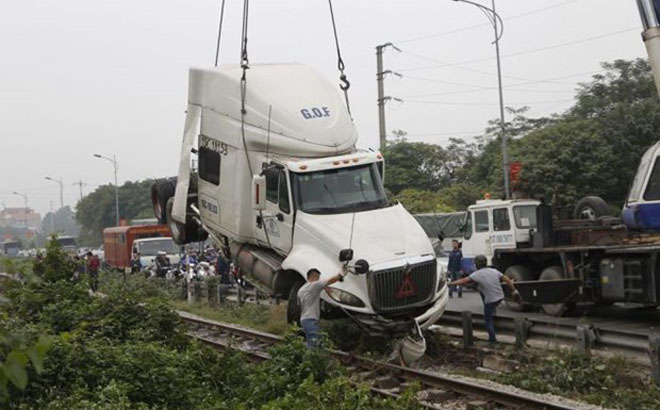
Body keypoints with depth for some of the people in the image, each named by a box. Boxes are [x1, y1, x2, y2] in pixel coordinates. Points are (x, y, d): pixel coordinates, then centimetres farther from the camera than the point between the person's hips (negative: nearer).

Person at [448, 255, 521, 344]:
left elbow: (463, 281, -17)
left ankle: (492, 339, 12)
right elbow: (507, 279, 4)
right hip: (500, 297, 6)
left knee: (488, 320, 10)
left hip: (490, 300, -6)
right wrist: (514, 290, 12)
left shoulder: (476, 274, -13)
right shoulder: (494, 271, 3)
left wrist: (450, 284, -12)